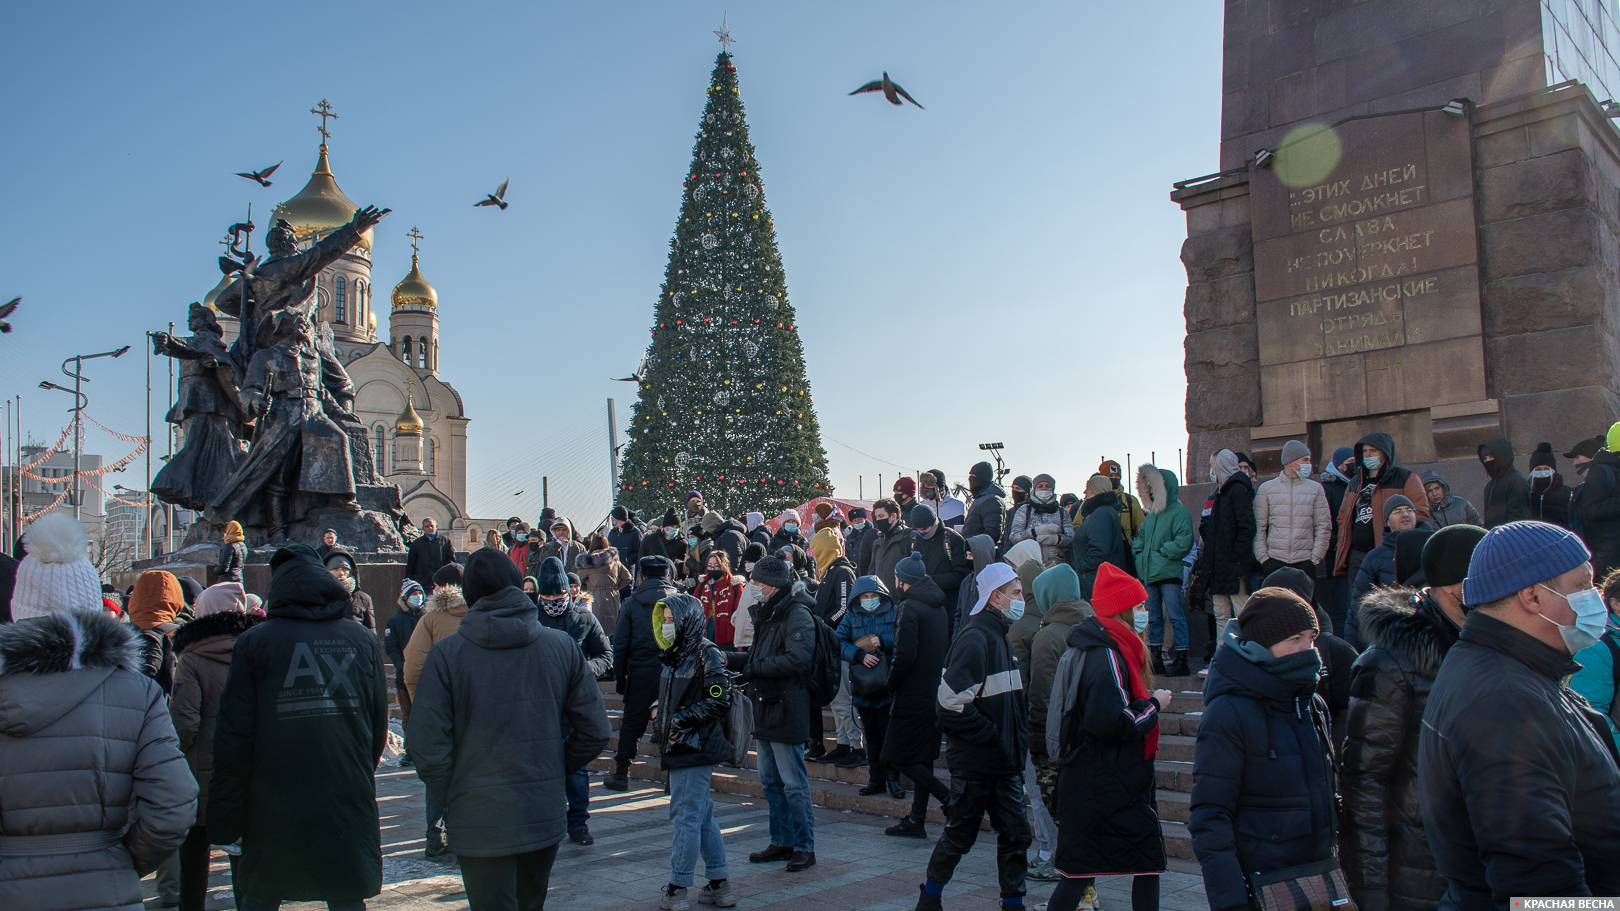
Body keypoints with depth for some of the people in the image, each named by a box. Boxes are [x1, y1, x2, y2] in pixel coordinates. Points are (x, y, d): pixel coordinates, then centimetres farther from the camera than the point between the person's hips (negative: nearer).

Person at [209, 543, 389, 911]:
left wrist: (225, 823, 0)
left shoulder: (254, 642, -4)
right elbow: (379, 729, 7)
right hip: (348, 809, 2)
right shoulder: (362, 640, 3)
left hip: (274, 812, -2)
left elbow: (234, 740, -6)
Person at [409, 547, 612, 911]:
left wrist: (450, 799, 2)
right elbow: (595, 732, -2)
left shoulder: (447, 653, -11)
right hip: (546, 816, 3)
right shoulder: (563, 646, -4)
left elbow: (427, 746, -14)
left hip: (479, 822, -3)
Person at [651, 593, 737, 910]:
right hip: (679, 747, 9)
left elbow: (719, 700, -17)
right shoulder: (675, 655, 15)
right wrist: (661, 725, 12)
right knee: (703, 817, 13)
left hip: (696, 748, -9)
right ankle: (719, 885, 21)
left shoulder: (707, 654, -12)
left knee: (685, 816, -4)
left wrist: (682, 719, -17)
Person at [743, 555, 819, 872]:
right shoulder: (769, 613, 17)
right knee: (770, 782, 15)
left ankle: (805, 846, 6)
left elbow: (796, 659, -25)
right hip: (766, 709, 10)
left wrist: (754, 667, -20)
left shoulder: (797, 614, -14)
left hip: (787, 711, -10)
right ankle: (782, 842, 25)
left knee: (794, 783, -3)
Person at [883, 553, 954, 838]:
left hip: (913, 694, -9)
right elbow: (946, 648, 16)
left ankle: (949, 799, -8)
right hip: (935, 694, 9)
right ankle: (916, 820, 16)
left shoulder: (909, 607, -15)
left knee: (898, 756, -2)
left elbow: (905, 654, -22)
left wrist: (892, 683, -8)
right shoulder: (939, 607, 12)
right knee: (922, 757, 12)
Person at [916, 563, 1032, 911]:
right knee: (960, 835, 5)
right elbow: (952, 704, -24)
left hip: (1002, 763, 8)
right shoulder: (975, 638, -18)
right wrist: (995, 736, -17)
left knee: (1015, 833, 8)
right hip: (975, 762, -8)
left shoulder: (1000, 636, 13)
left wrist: (1017, 743, 11)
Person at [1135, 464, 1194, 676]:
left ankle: (1181, 661, -1)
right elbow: (1140, 537, 25)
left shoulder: (1179, 512, -8)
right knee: (1154, 618, 12)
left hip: (1169, 573, -8)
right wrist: (1139, 550, 6)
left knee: (1175, 616, -5)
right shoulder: (1151, 513, 17)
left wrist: (1161, 552, -13)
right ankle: (1155, 660, 20)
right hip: (1149, 574, 8)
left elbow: (1183, 542, -17)